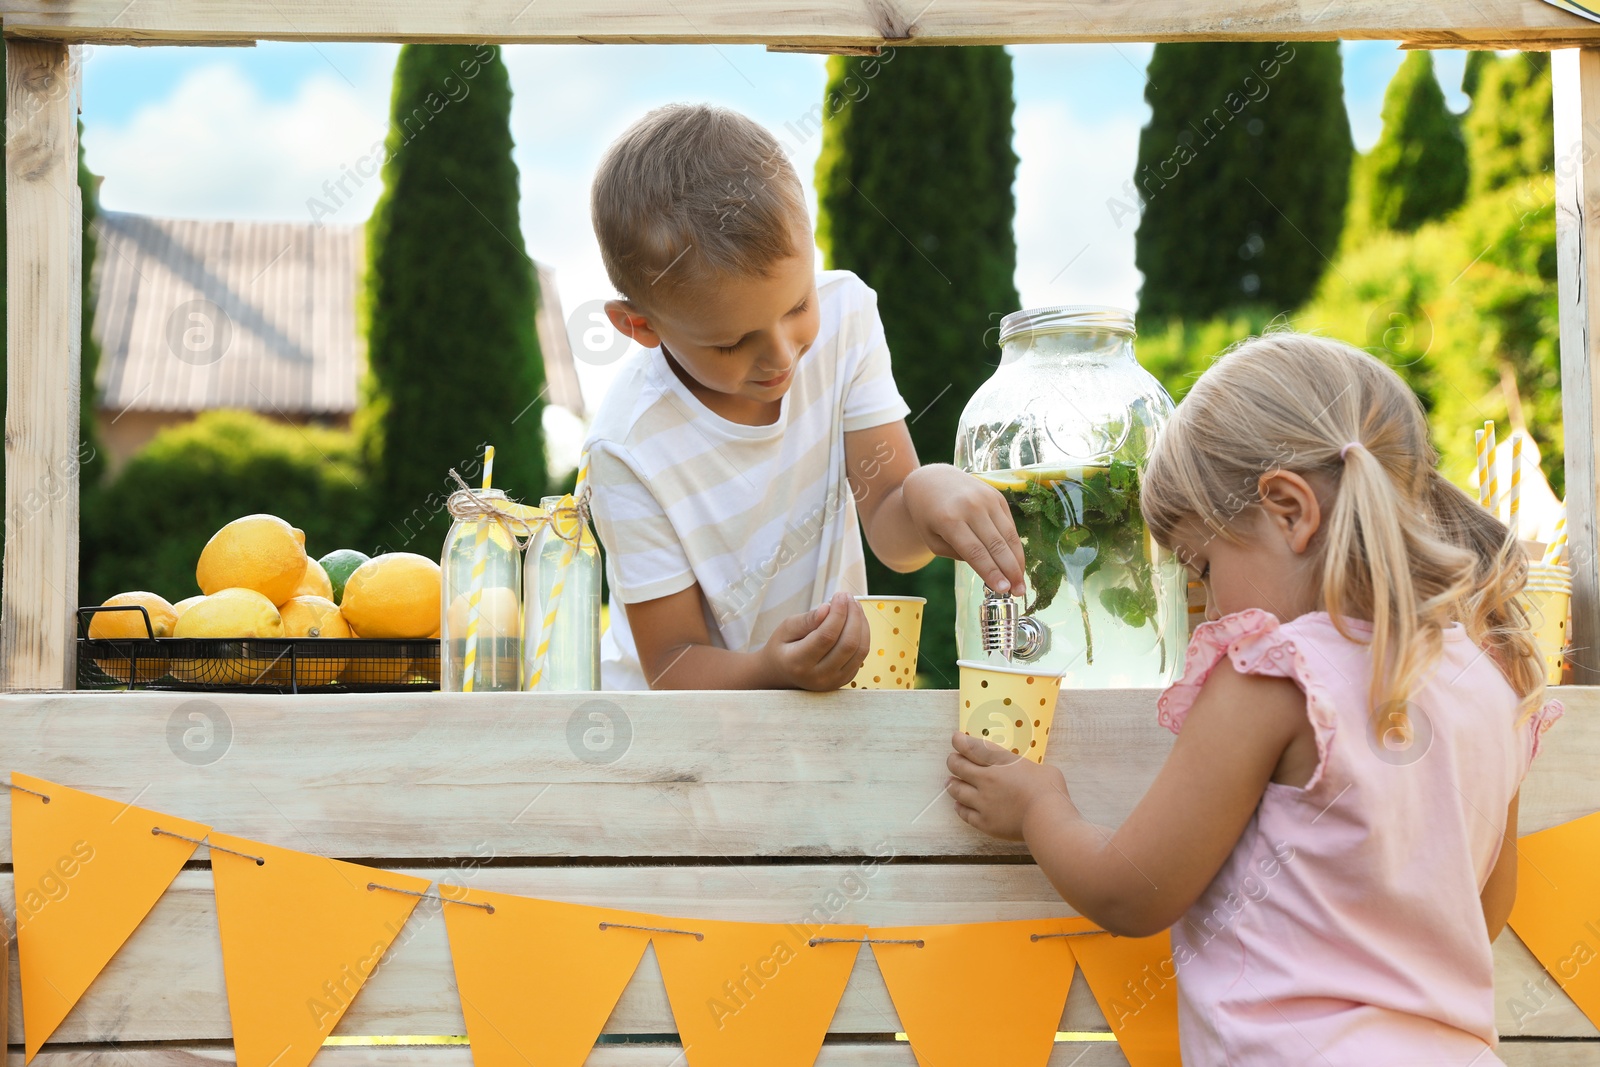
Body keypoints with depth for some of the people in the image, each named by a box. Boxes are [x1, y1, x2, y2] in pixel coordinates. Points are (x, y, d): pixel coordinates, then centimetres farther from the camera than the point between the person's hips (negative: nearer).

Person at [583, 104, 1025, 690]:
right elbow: (674, 667, -17)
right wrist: (772, 671, -37)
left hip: (829, 683, 4)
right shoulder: (630, 449, -22)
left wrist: (927, 489, -35)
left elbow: (894, 539, -13)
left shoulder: (843, 313, -10)